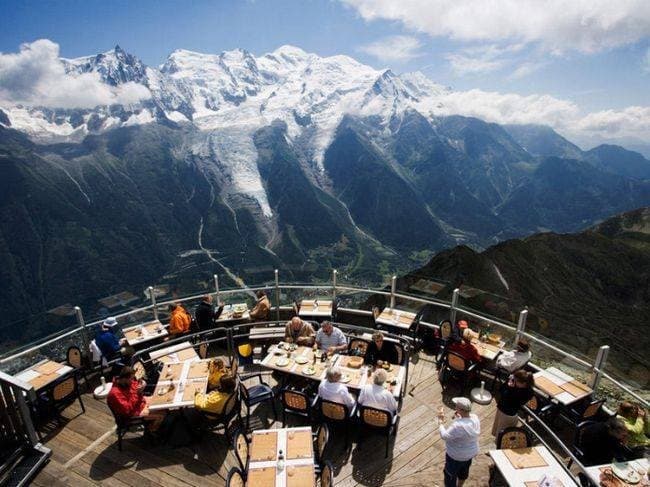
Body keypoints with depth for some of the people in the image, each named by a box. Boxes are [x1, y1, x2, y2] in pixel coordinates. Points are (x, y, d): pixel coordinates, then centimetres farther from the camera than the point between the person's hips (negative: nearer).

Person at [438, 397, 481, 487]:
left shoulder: (459, 425, -40)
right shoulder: (475, 418, -15)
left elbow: (444, 436, -31)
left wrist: (441, 423, -19)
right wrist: (458, 418, -5)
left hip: (456, 456, -8)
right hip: (470, 452, 8)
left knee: (450, 475, 17)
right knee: (463, 472, 33)